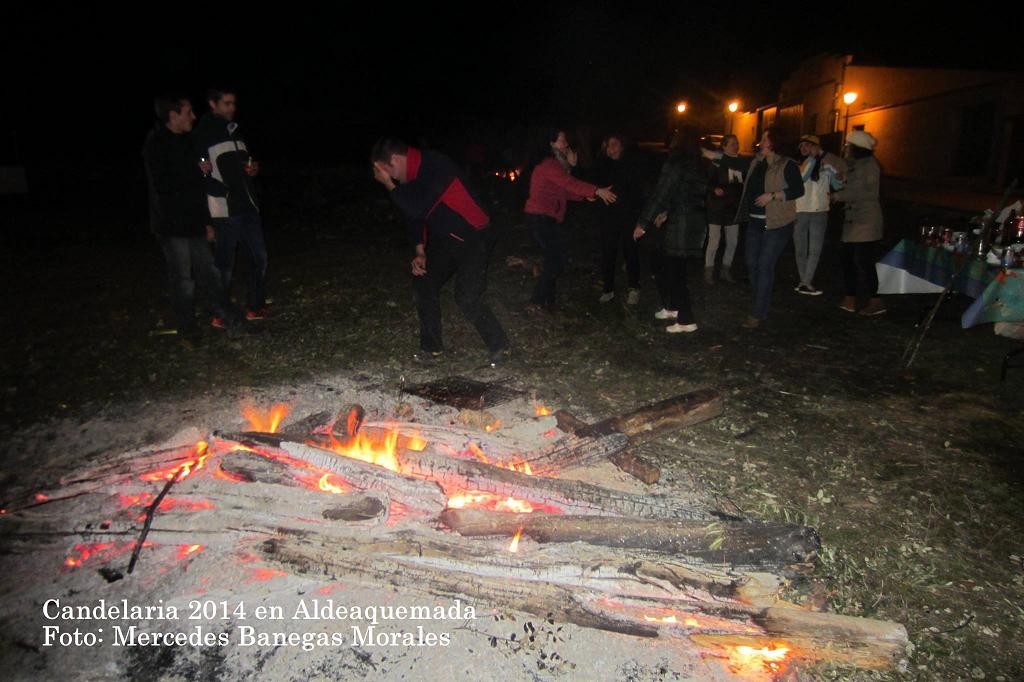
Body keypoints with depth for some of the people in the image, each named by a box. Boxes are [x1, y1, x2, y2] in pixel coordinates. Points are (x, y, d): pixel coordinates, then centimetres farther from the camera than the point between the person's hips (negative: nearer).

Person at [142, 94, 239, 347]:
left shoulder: (184, 141, 15)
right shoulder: (156, 145, -12)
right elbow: (164, 185, -22)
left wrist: (205, 221, 19)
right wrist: (196, 171, -12)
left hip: (192, 223, 7)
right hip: (172, 226, -7)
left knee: (209, 273, 9)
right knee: (183, 280, 0)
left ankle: (231, 321, 14)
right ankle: (187, 332, 11)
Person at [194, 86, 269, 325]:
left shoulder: (235, 130, 16)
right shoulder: (203, 135, -7)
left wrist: (253, 168, 5)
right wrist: (221, 191, -21)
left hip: (248, 205, 7)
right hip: (224, 210, -7)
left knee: (259, 257, 9)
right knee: (225, 263, 0)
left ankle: (255, 307, 22)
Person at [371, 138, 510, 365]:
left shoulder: (435, 167, -25)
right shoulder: (415, 174, 4)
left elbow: (417, 209, -31)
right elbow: (416, 215, 11)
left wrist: (389, 184, -20)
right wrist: (420, 251, 0)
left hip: (473, 238, -9)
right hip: (445, 238, 9)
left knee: (467, 298, -16)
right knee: (424, 281, 6)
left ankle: (499, 346, 4)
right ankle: (431, 348, 18)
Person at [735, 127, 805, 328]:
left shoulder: (787, 165, -9)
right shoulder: (756, 163, 11)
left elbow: (798, 190, -13)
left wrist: (773, 195, -20)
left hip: (776, 224, -7)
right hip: (755, 222, 7)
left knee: (765, 266, -9)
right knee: (752, 264, 9)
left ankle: (758, 313, -4)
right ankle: (761, 306, 24)